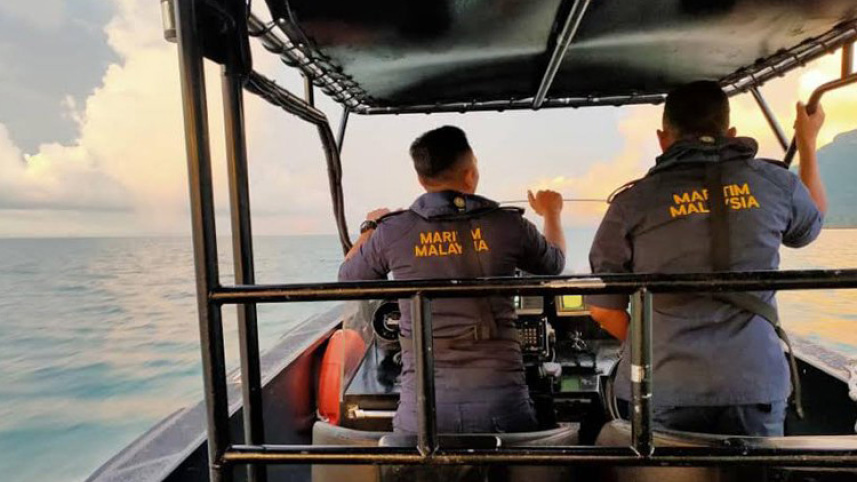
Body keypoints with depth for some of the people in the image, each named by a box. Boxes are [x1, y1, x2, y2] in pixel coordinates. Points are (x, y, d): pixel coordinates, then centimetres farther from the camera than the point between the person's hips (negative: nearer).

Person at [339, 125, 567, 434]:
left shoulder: (391, 232, -6)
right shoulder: (508, 225, -5)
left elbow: (347, 279, 14)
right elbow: (554, 263, 16)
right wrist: (551, 214, 36)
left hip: (422, 408, 0)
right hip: (500, 402, 1)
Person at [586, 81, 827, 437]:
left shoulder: (632, 202, -5)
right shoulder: (775, 183, 2)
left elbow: (603, 308, -2)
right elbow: (812, 223, 28)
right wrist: (807, 143, 41)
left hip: (662, 385, -1)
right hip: (755, 384, 2)